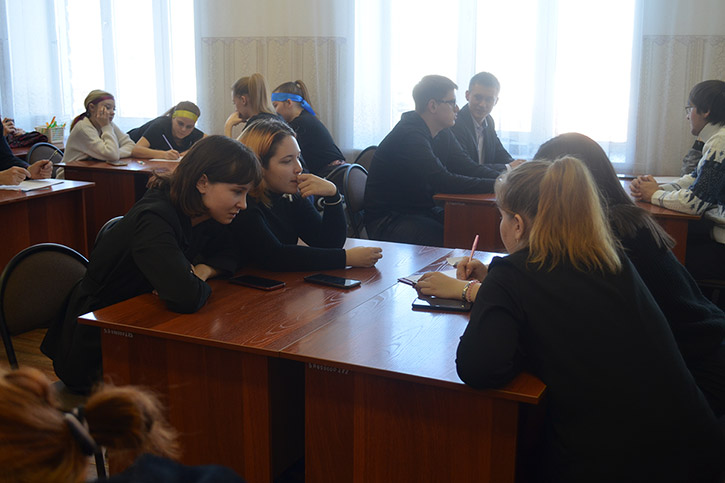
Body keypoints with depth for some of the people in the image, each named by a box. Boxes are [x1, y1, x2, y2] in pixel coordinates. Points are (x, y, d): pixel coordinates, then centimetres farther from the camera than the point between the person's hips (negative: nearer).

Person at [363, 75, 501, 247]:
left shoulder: (443, 134, 9)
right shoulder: (408, 137, -22)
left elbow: (468, 167, 5)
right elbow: (444, 182, -29)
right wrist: (496, 185, -28)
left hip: (424, 211, 9)